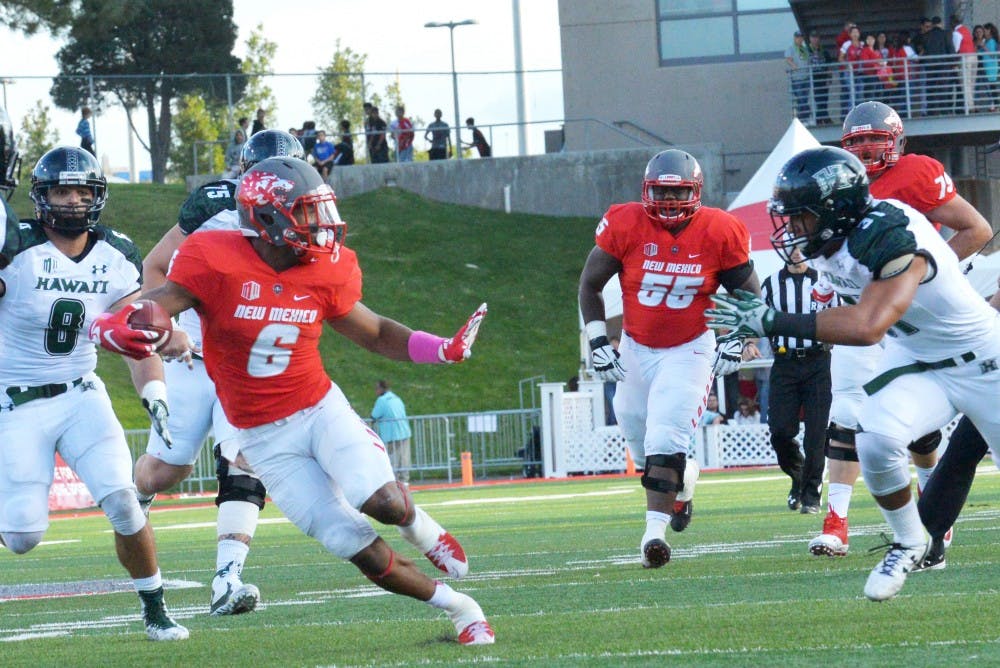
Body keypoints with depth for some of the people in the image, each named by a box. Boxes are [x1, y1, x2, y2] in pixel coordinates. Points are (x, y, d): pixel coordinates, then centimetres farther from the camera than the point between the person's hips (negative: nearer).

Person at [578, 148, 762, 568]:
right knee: (640, 442, 13)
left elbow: (748, 294, 2)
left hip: (689, 351, -3)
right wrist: (598, 342, -5)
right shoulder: (625, 225, -14)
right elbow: (590, 285, 0)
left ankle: (655, 532, -21)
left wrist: (739, 345, -7)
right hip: (636, 349, 3)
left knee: (665, 443, -18)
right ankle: (684, 479, 45)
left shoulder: (719, 234, -13)